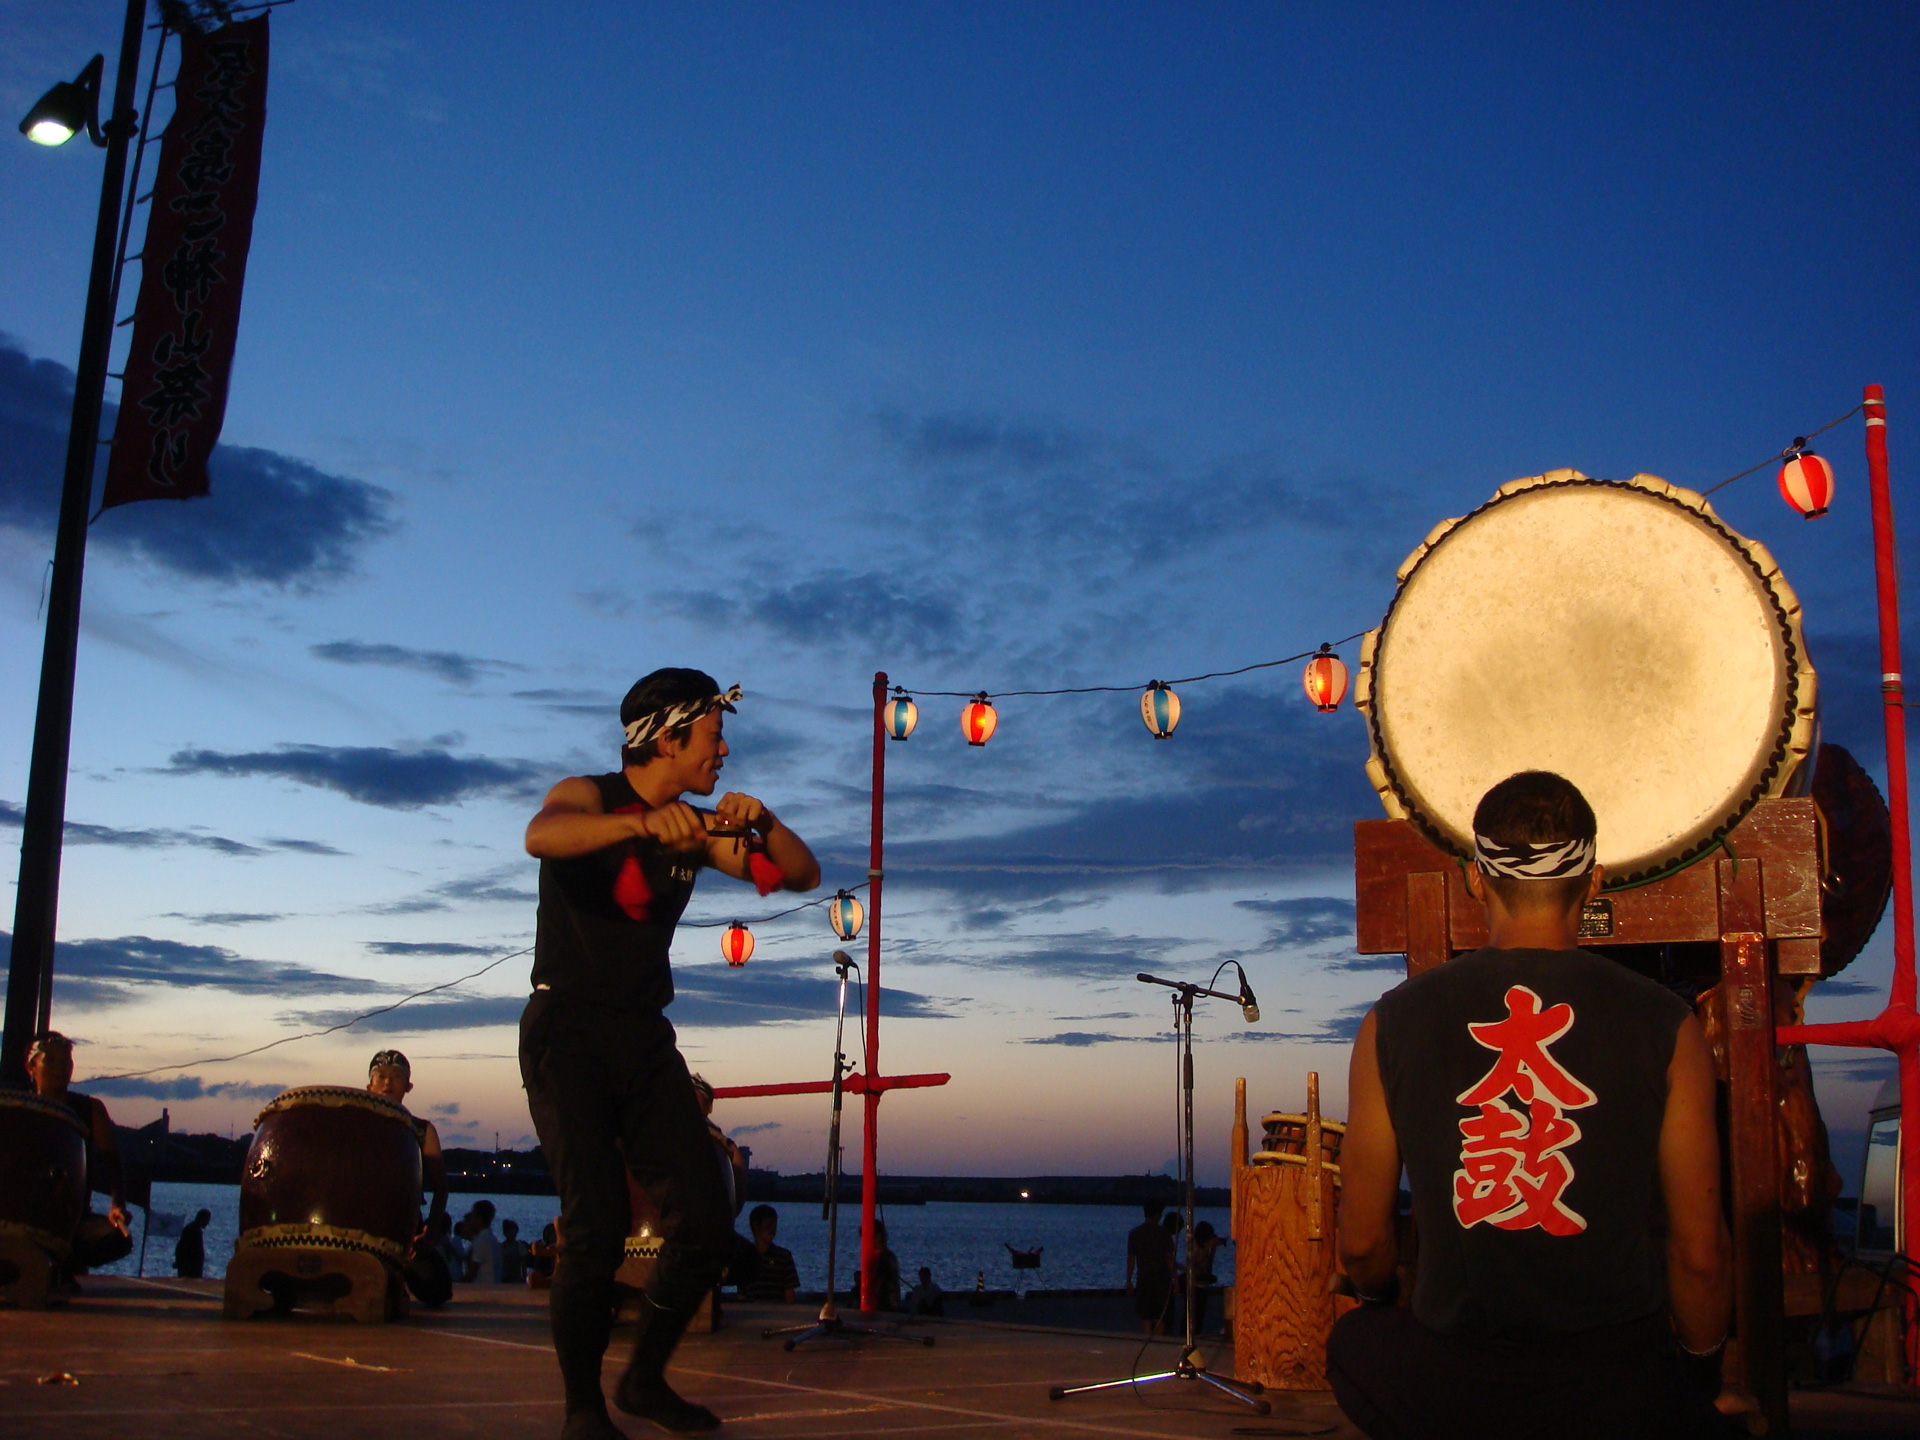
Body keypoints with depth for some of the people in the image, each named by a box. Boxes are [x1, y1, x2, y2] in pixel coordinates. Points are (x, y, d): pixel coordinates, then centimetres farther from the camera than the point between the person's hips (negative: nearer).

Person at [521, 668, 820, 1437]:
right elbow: (542, 836, -32)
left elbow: (803, 875, 3)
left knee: (705, 1223, -1)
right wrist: (643, 823, -47)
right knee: (598, 1228, -16)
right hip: (569, 1033, -6)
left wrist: (761, 823, -17)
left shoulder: (697, 828, 9)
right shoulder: (588, 797, -8)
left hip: (646, 1039, 6)